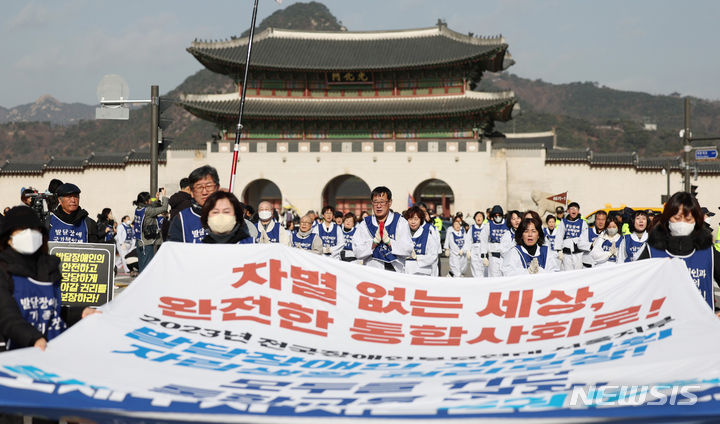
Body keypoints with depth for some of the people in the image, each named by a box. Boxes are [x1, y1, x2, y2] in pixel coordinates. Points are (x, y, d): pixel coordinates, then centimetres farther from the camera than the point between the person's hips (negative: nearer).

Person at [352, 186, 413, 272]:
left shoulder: (400, 222, 9)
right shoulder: (364, 224, 12)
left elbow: (408, 250, 0)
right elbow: (357, 253, 3)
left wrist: (388, 241, -10)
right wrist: (374, 242, -9)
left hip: (395, 271, -1)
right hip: (371, 272, 1)